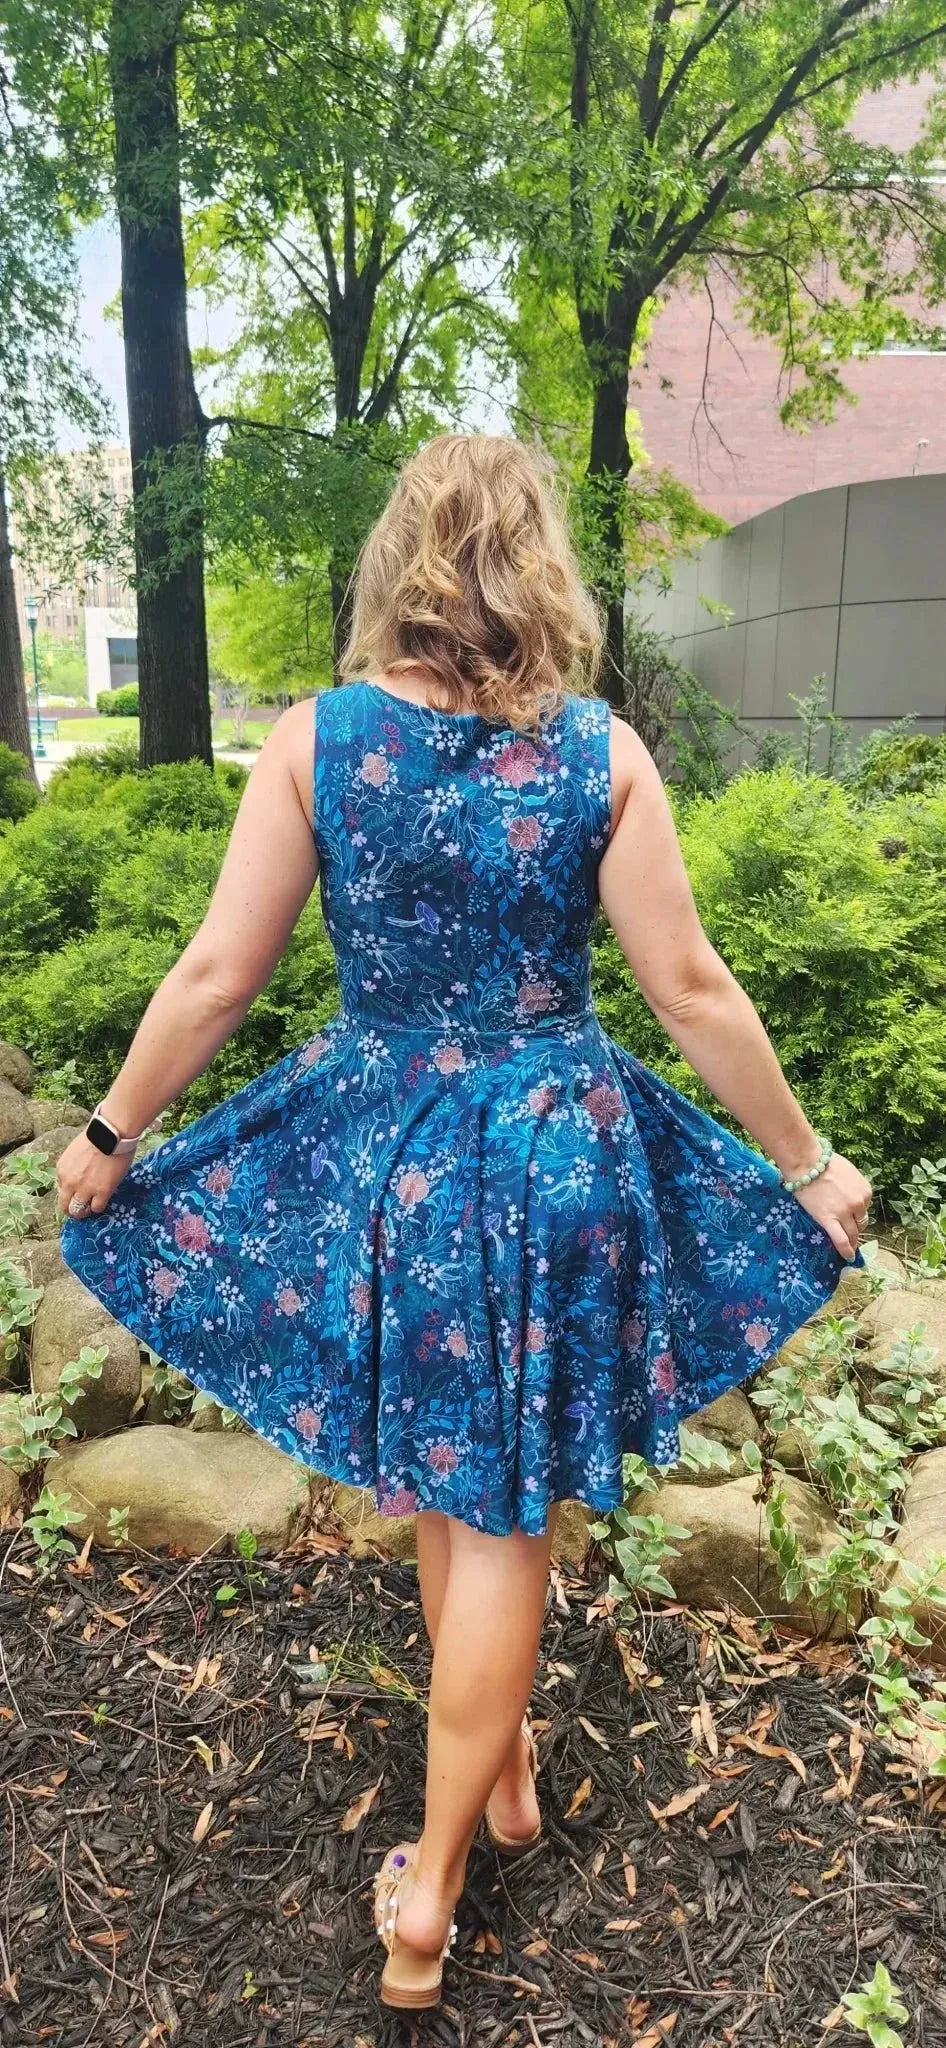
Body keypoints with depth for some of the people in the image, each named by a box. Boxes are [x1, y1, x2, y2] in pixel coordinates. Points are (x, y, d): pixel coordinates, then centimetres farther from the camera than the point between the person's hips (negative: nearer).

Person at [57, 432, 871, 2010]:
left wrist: (110, 1134, 9)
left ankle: (498, 1766, 47)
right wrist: (805, 1166, 7)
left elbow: (215, 977, -7)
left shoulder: (315, 738, -8)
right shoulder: (602, 752, -9)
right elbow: (691, 993, -6)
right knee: (505, 1510, 14)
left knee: (437, 1482, 24)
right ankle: (430, 1885, 26)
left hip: (374, 1148, 2)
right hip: (556, 1152, -1)